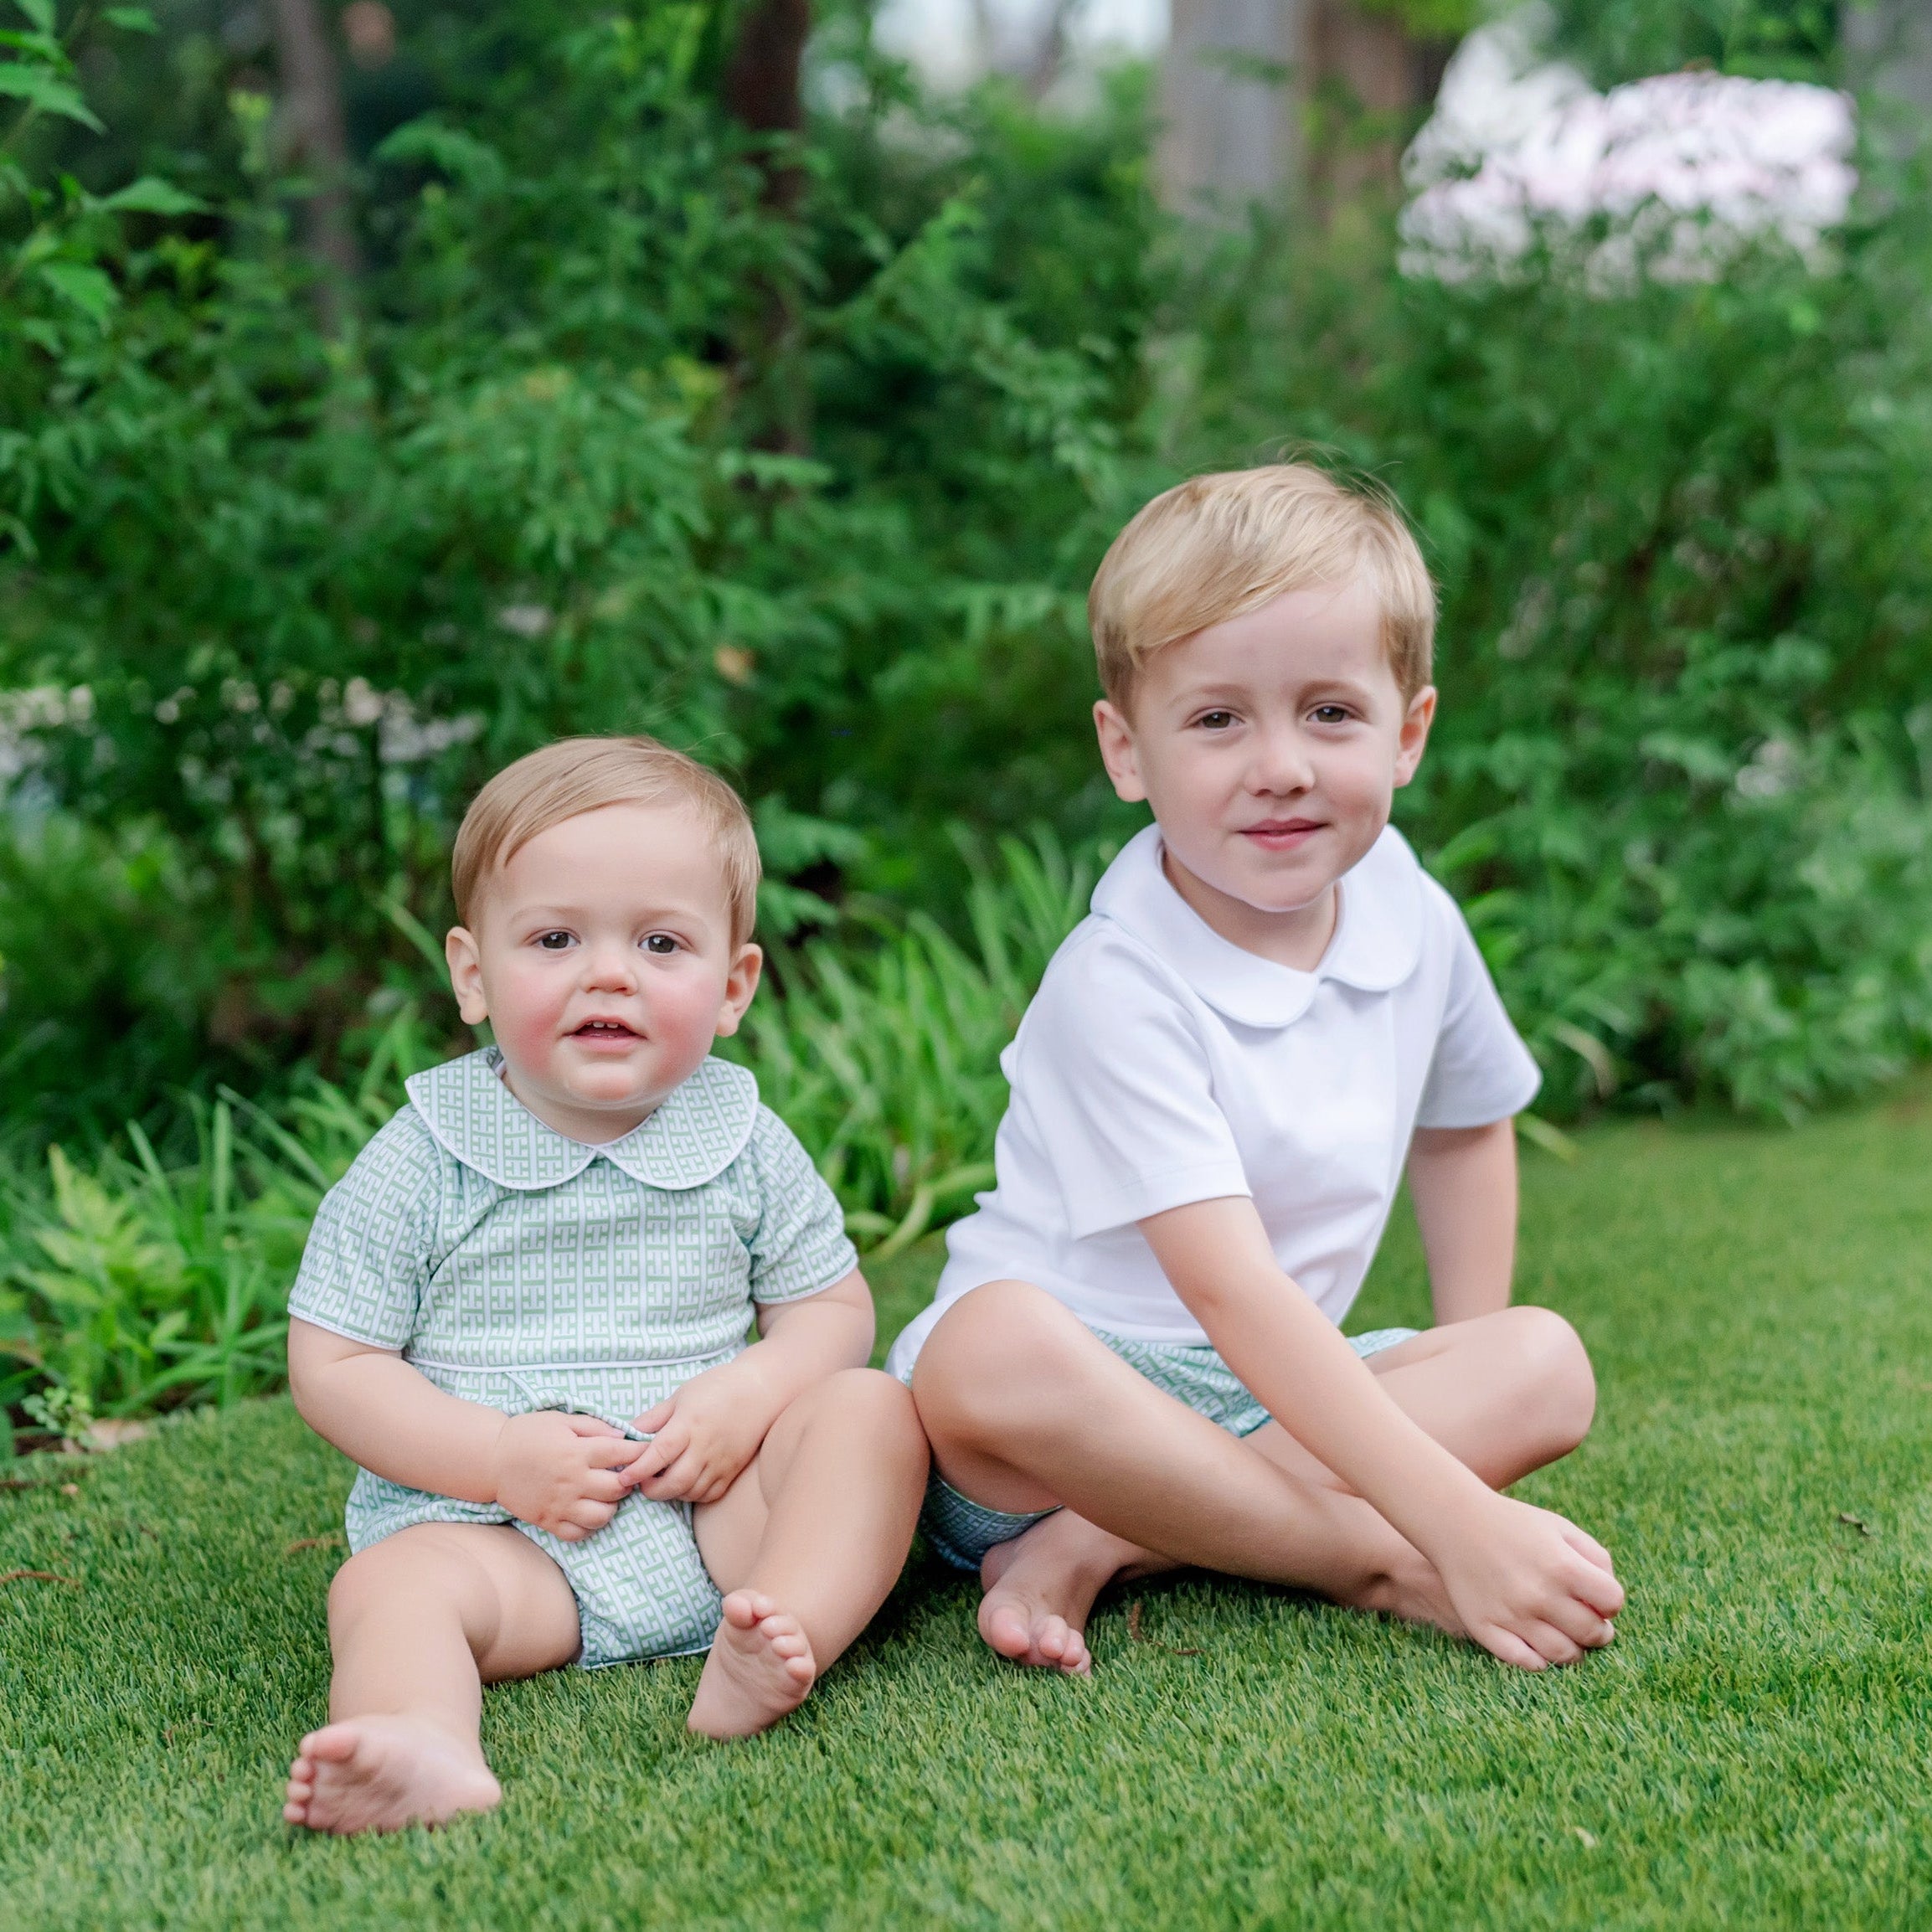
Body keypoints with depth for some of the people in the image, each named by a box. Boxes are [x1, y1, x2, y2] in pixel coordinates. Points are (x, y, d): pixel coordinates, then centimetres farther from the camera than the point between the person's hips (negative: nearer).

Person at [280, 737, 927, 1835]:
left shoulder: (745, 1146, 5)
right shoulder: (422, 1167, -1)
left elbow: (833, 1307, 12)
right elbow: (332, 1365, -1)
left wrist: (750, 1392, -11)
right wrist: (499, 1456, -14)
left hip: (717, 1511, 2)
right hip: (496, 1528, -2)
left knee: (875, 1411, -18)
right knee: (392, 1582, -30)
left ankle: (783, 1638, -40)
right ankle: (429, 1754, -61)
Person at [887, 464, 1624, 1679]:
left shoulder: (1411, 915, 0)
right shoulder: (1119, 988, -22)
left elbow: (1463, 1123, 20)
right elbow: (1236, 1294, -30)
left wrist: (1467, 1390, 12)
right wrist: (1461, 1527, -35)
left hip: (1277, 1399, 7)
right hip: (1077, 1389, -6)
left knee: (1549, 1364, -14)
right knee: (994, 1346, -37)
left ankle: (1102, 1547, -22)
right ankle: (1375, 1568, -25)